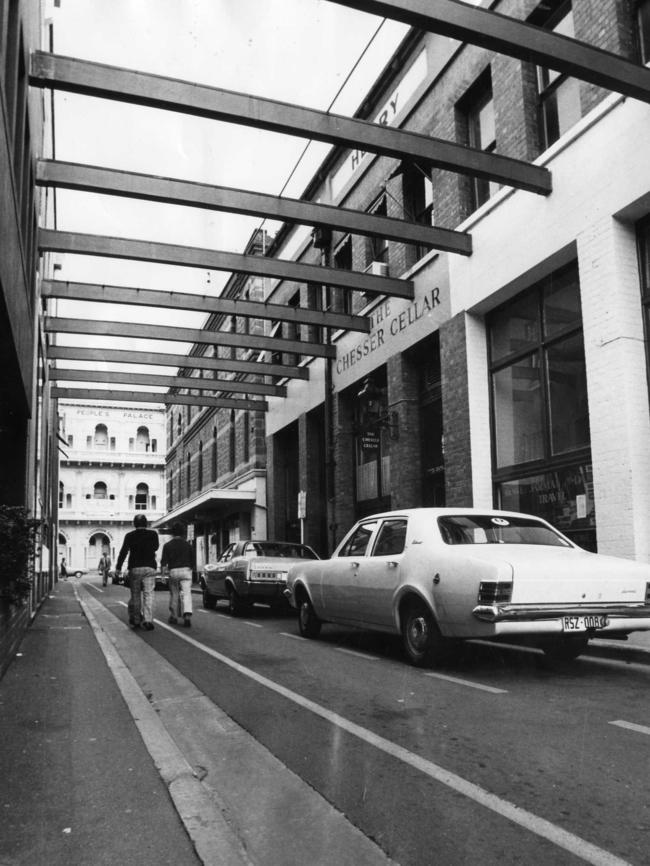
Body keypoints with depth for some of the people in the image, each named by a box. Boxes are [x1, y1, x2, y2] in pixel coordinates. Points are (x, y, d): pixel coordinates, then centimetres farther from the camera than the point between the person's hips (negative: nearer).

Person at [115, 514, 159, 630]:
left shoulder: (129, 536, 1)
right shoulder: (153, 534, 2)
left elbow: (123, 552, -6)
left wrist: (118, 567, -4)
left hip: (134, 568, 1)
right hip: (149, 567, -1)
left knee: (135, 595, 12)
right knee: (148, 594, -2)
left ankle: (136, 620, 17)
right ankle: (148, 620, -14)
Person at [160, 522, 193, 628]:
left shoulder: (168, 545, 2)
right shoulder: (187, 545, 6)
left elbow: (164, 561, -3)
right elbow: (192, 559, 10)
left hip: (173, 571, 0)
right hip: (186, 570, 0)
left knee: (174, 594, 13)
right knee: (186, 593, -6)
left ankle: (174, 616, 21)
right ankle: (187, 614, -25)